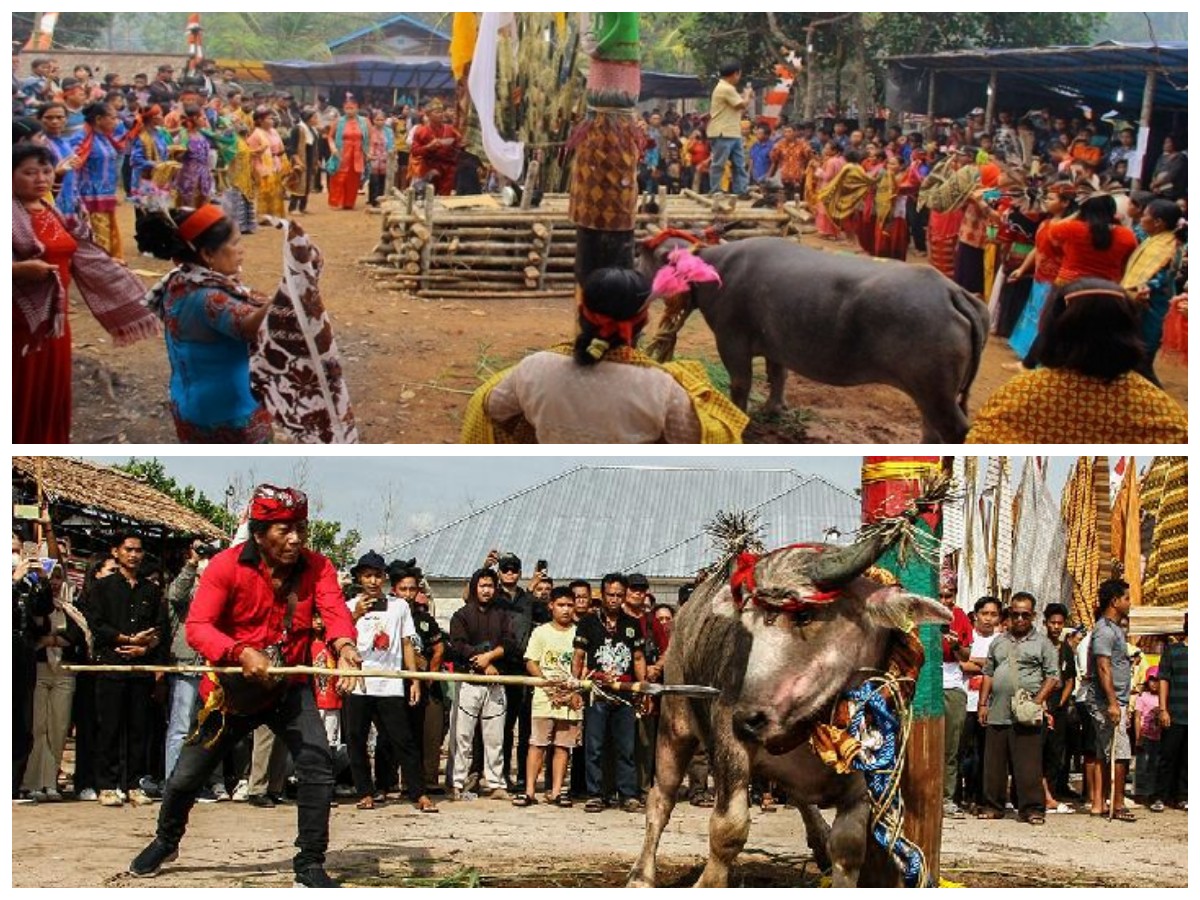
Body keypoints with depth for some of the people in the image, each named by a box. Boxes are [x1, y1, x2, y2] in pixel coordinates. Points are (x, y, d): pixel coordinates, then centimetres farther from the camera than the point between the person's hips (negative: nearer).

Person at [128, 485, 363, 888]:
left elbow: (334, 610, -25)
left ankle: (310, 866, -6)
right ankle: (165, 842, 42)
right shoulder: (227, 565, -14)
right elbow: (196, 625, -22)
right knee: (187, 775, 10)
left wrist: (346, 650, -48)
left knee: (318, 765, -20)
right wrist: (241, 653, -39)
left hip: (290, 688, 1)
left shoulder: (317, 567, -8)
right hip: (234, 687, 0)